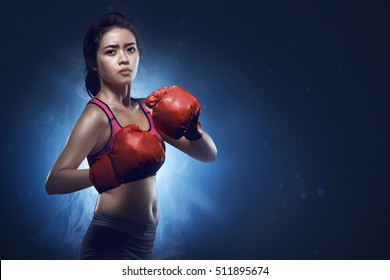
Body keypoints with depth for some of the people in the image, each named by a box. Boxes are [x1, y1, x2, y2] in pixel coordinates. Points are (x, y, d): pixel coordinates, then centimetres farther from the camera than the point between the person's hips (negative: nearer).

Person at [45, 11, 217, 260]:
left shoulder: (147, 109, 6)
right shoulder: (97, 115, -13)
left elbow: (209, 154, 5)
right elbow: (54, 181, -24)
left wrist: (193, 131, -15)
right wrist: (109, 173, -39)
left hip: (143, 242, 7)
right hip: (112, 242, -7)